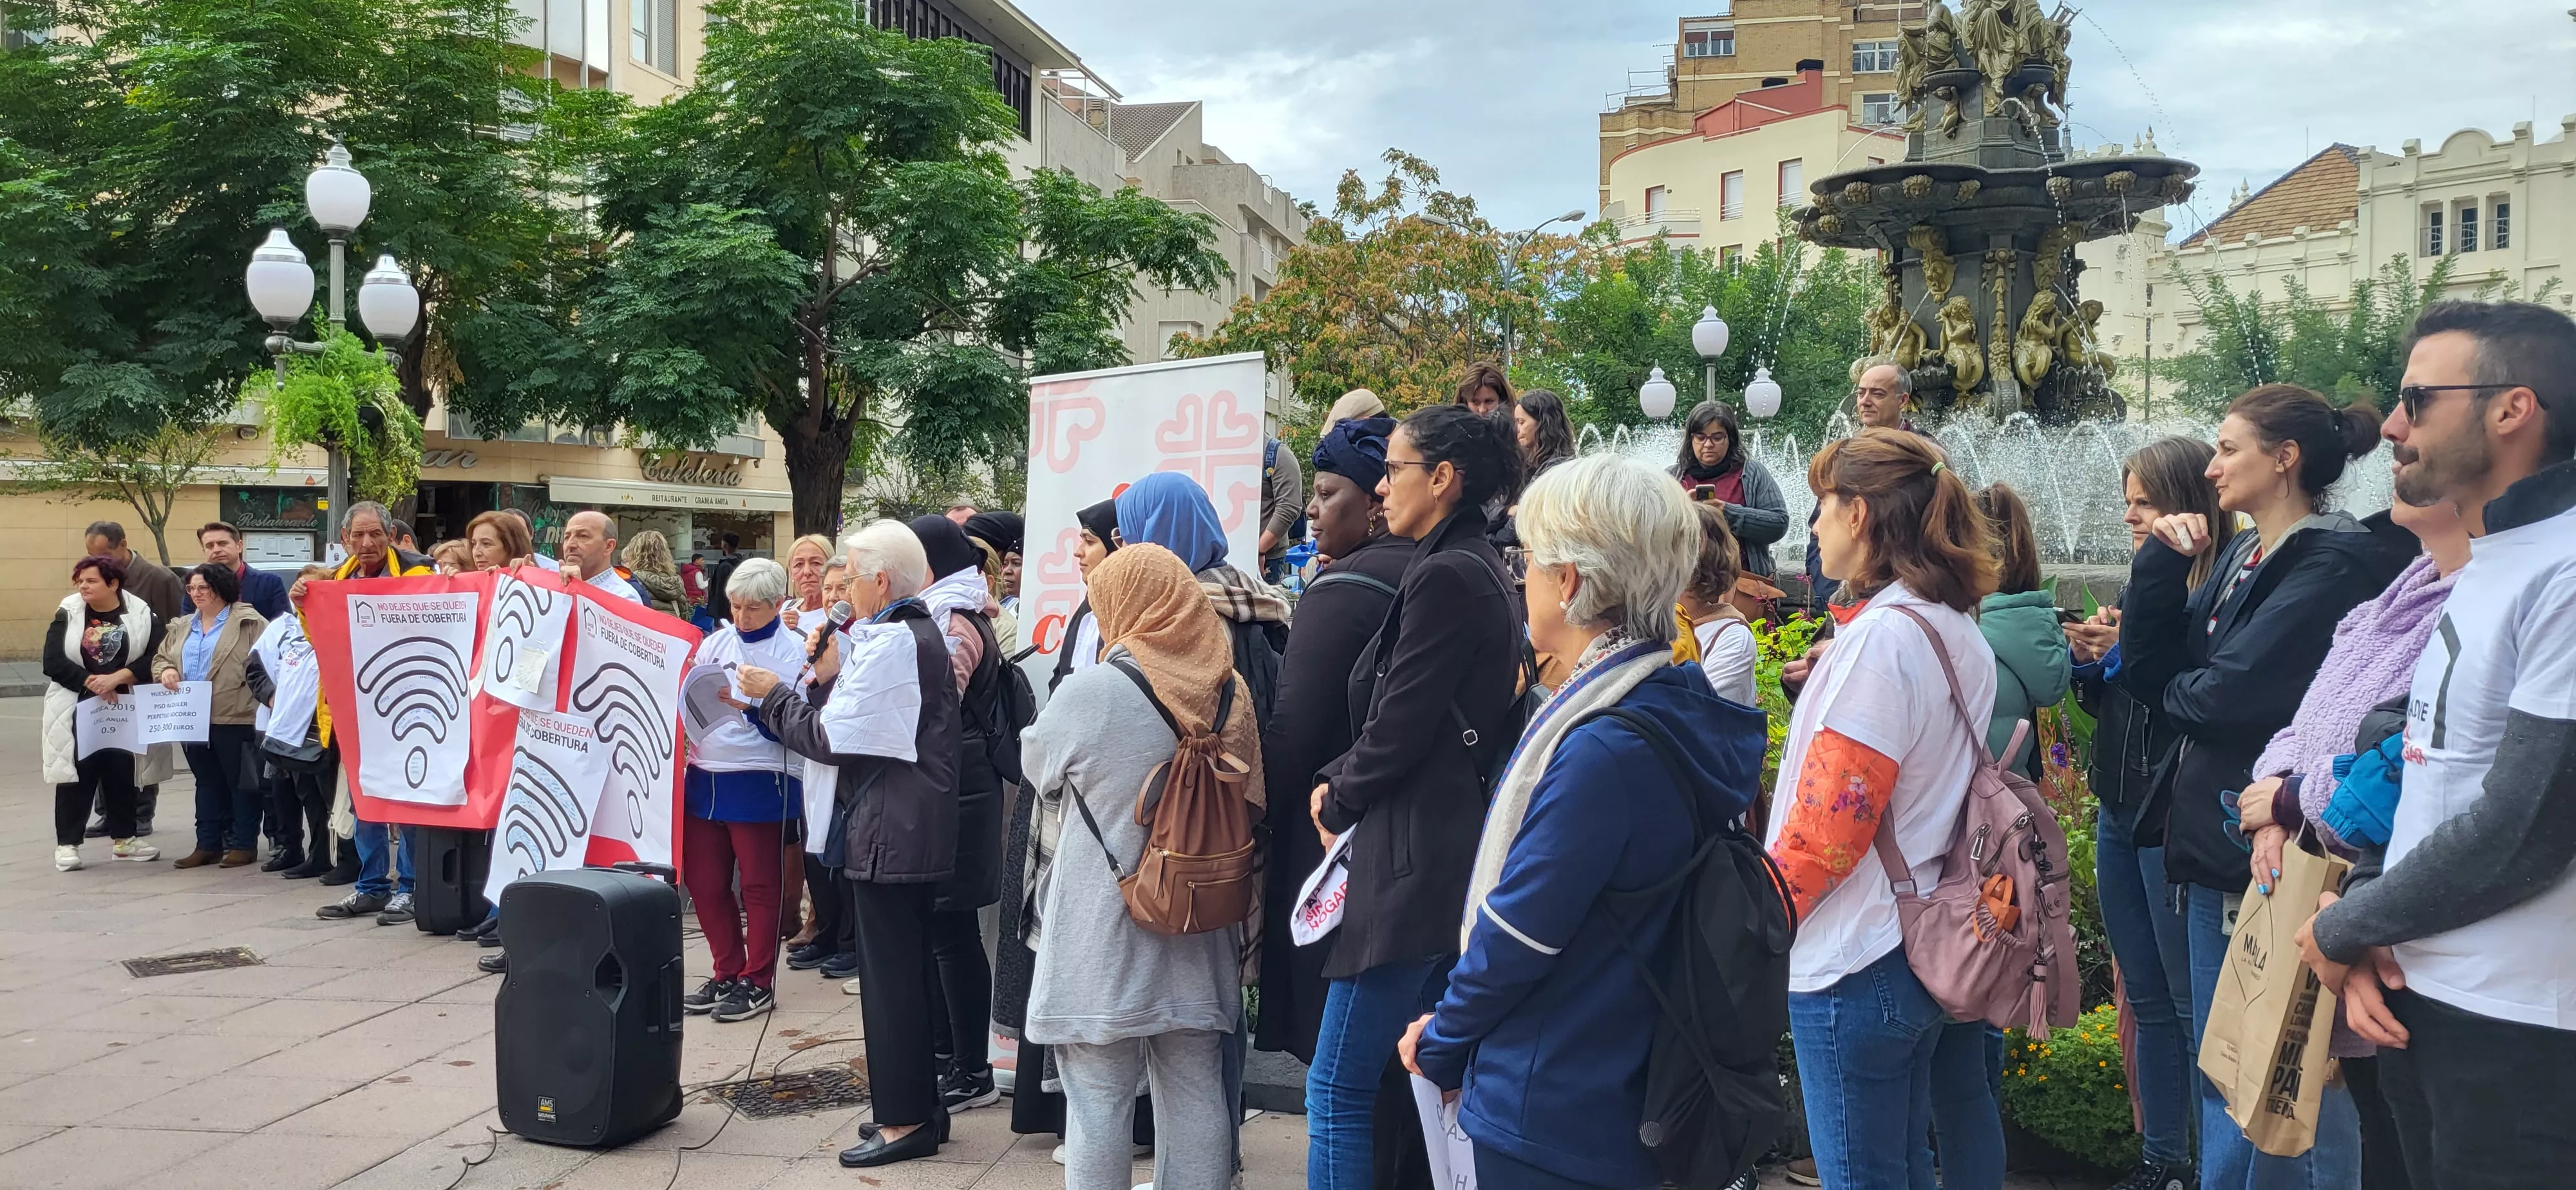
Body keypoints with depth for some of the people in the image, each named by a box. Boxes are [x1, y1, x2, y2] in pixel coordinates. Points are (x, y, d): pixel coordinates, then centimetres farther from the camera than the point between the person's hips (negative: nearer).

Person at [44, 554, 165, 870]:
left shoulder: (141, 614, -3)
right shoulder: (68, 613, -1)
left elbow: (154, 657, -11)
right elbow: (53, 662, -7)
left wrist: (117, 677, -21)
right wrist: (91, 681, -16)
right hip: (77, 707, 0)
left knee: (121, 771, 8)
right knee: (77, 773, 0)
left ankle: (123, 838, 20)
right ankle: (67, 843, 7)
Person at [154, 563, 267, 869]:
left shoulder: (249, 623, -6)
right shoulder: (181, 628, 18)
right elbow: (160, 657, 23)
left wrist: (255, 688, -22)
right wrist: (166, 670, 0)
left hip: (235, 718, -7)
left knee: (241, 781, 1)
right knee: (207, 782, 14)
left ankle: (243, 845, 8)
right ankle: (208, 844, 20)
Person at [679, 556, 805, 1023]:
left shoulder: (792, 653, -6)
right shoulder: (715, 642, 10)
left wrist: (753, 706, -28)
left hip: (758, 785, -6)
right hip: (704, 777, 6)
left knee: (759, 885, 5)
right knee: (704, 882, 11)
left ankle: (758, 982, 17)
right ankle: (727, 974, 26)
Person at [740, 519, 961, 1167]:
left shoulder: (890, 642, -17)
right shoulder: (921, 634, 14)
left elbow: (833, 739, -17)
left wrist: (774, 695, -4)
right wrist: (830, 678, 2)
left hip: (888, 835, -10)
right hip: (915, 829, 10)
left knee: (889, 976, -2)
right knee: (909, 970, 16)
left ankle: (905, 1120, 6)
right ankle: (919, 1105, 25)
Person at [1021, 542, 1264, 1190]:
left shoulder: (1090, 692, -14)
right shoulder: (1230, 691, 1)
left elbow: (1043, 771, 4)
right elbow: (1249, 802, 11)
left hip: (1103, 936, -5)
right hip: (1198, 932, 5)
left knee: (1098, 1100, 5)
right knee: (1196, 1094, 11)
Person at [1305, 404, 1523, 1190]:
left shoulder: (1444, 576, -16)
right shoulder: (1483, 572, 14)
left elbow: (1398, 732, -17)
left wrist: (1338, 802, 1)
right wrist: (1338, 782, 6)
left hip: (1414, 864, -10)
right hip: (1456, 852, 10)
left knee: (1336, 1091, -3)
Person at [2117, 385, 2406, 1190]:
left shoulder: (2333, 565, -14)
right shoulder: (2236, 555, 12)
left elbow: (2231, 693, -23)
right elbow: (2146, 668, 6)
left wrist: (2179, 690, -2)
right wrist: (2164, 559, -3)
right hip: (2215, 848, 9)